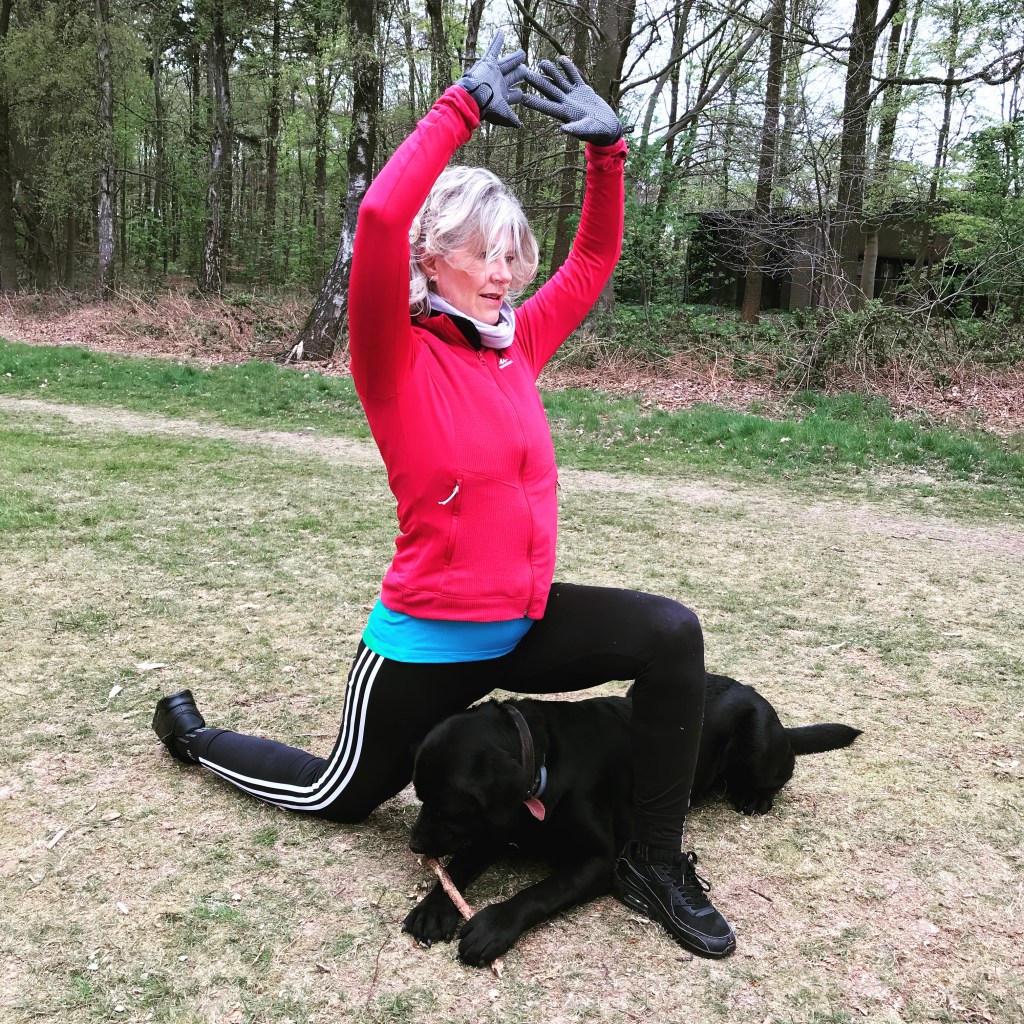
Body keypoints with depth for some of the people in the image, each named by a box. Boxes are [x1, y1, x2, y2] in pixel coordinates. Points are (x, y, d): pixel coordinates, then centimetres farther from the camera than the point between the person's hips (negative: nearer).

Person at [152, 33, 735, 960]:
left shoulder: (516, 344, 1)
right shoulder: (399, 360, -17)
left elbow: (595, 259, 9)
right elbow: (380, 220, -33)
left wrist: (606, 148, -5)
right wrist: (461, 110, -26)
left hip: (526, 621, 5)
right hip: (431, 640, -5)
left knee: (671, 635, -19)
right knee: (345, 795, 18)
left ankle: (653, 863, -5)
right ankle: (194, 734, 46)